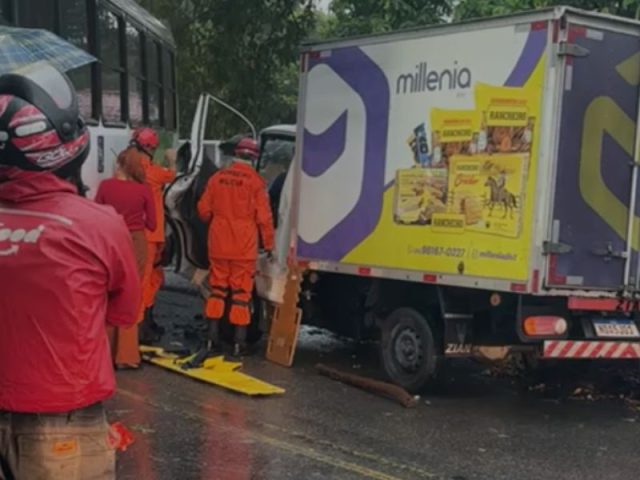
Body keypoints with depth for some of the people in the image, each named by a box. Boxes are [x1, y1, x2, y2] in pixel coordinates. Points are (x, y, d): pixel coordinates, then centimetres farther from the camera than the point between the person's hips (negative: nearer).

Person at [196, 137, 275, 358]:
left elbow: (203, 209, 8)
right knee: (241, 292, 2)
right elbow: (263, 217, -9)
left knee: (217, 289, 12)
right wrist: (268, 244, 1)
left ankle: (212, 339, 15)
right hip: (243, 247, -4)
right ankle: (239, 343, 4)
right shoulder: (255, 181, -9)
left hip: (218, 244, 4)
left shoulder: (218, 177, 3)